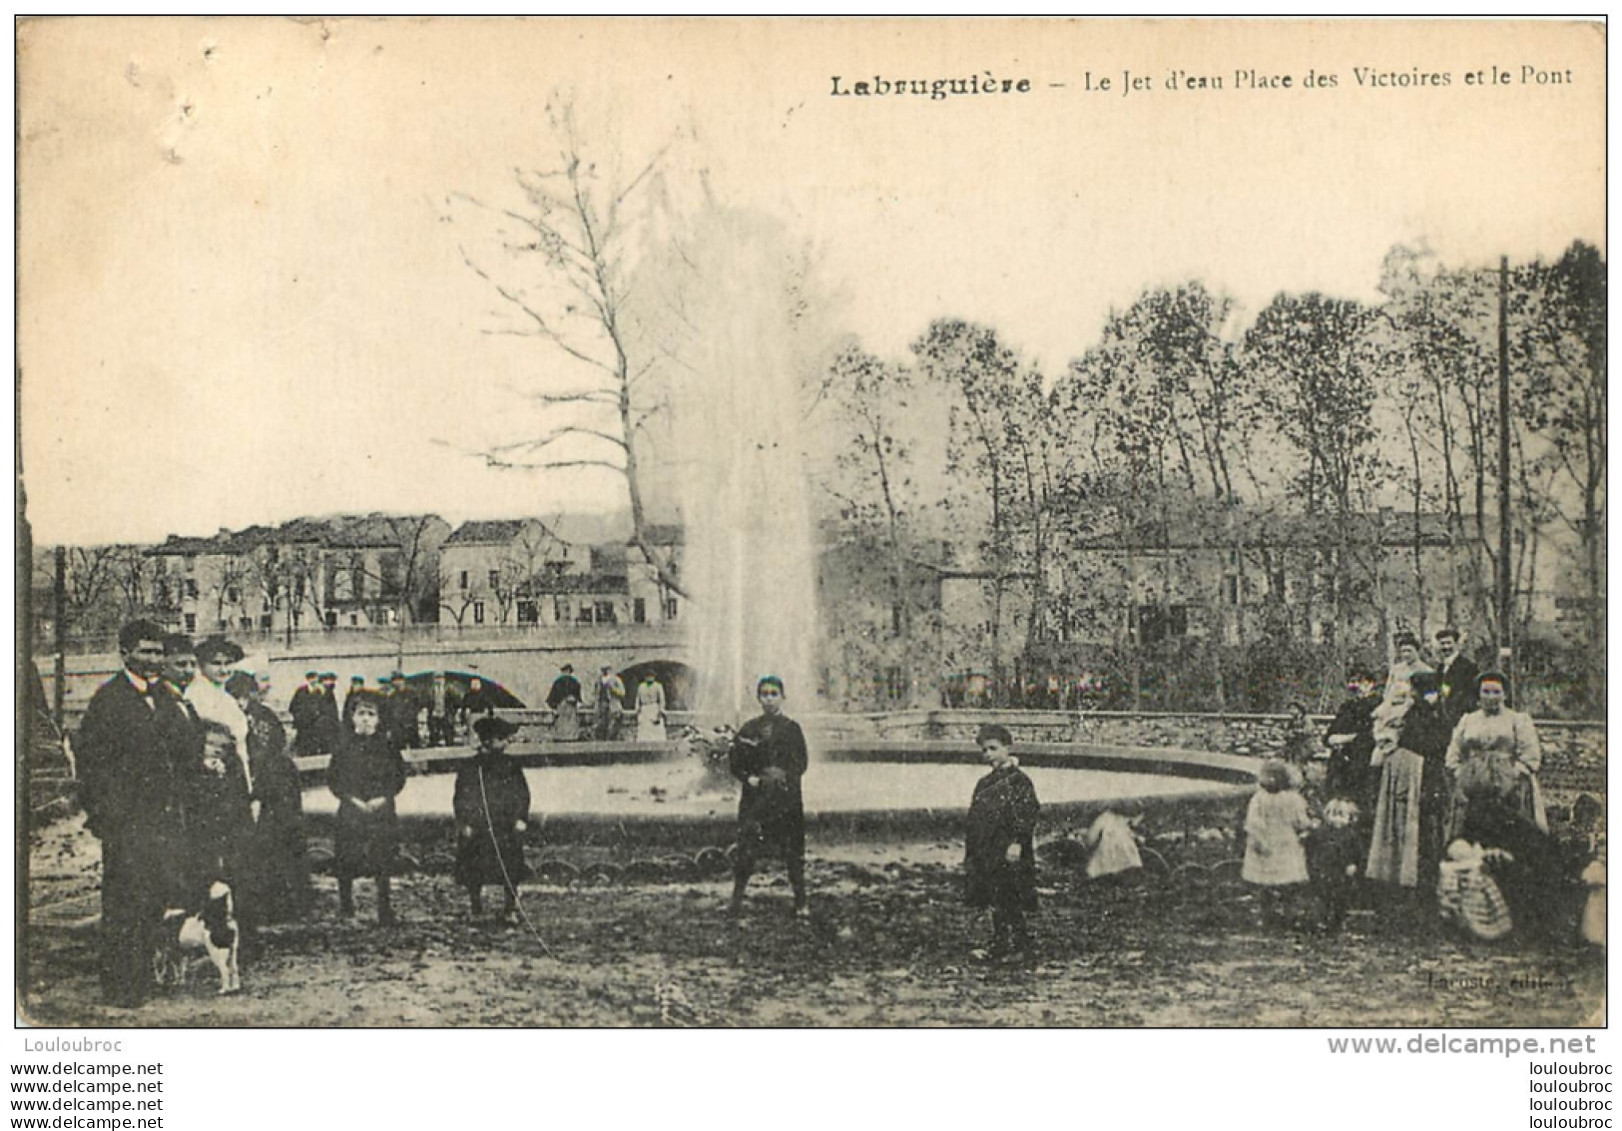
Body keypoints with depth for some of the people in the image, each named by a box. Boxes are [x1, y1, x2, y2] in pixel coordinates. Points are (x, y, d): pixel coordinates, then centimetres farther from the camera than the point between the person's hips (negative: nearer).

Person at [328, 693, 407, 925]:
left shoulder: (387, 746, 5)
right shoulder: (345, 746, 4)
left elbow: (399, 776, 8)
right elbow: (333, 778, 6)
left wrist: (383, 797, -7)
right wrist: (351, 798, -7)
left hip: (381, 811, 0)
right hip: (351, 812, 0)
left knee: (382, 861, -3)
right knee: (345, 862, 2)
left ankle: (385, 909, 4)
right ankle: (345, 904, 20)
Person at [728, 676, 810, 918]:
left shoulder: (792, 728, 6)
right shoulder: (749, 729, 6)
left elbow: (801, 763, 4)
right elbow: (734, 762, 7)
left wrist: (784, 776, -13)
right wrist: (749, 778, -8)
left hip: (787, 797, 0)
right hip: (755, 798, 0)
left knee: (793, 850, 2)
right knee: (747, 848, -7)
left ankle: (801, 902, 11)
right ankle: (737, 897, 4)